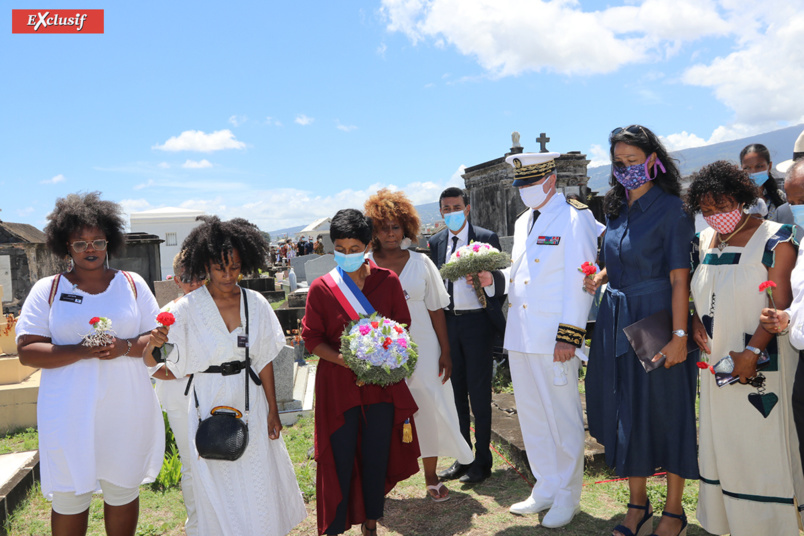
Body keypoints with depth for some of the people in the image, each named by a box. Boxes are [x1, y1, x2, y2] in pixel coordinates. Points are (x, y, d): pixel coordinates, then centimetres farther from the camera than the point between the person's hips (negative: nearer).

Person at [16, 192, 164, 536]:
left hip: (126, 409, 1)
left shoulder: (132, 284, 6)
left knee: (123, 490, 13)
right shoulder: (47, 289, 3)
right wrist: (82, 352, -19)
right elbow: (26, 351, -4)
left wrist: (126, 347, -16)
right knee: (69, 498, 8)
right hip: (69, 414, -1)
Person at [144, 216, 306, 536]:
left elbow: (264, 361, 2)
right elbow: (153, 362, -11)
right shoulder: (188, 308, -10)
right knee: (219, 489, 10)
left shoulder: (256, 304, -2)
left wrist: (272, 411, 3)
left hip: (251, 406, 2)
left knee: (258, 485, 10)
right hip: (210, 405, -2)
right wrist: (153, 344, -33)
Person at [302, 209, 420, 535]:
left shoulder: (388, 281, -1)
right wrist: (345, 360, -18)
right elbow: (312, 339, -3)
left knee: (376, 457, 13)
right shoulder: (320, 288, -6)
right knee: (339, 461, 5)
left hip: (381, 383, 2)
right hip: (337, 386, -2)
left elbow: (402, 325, 6)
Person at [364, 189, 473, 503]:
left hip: (421, 350, 1)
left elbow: (436, 310, 3)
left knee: (428, 410, 4)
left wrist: (445, 353, 0)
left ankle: (432, 478, 22)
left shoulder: (421, 262, 3)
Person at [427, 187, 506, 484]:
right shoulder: (435, 242, 9)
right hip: (448, 322, 5)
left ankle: (482, 460, 15)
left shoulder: (486, 238, -3)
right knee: (455, 391, 11)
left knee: (479, 392, 1)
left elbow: (501, 283, -6)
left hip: (477, 320, -4)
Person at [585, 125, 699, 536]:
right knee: (625, 412, 11)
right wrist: (598, 277, -1)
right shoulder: (616, 210, 11)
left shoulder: (670, 209, -9)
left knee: (665, 409, 4)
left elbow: (679, 278, -14)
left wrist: (679, 336, -20)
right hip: (617, 321, 6)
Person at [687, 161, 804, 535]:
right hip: (715, 361, 6)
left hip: (759, 365, -6)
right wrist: (695, 322, 0)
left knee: (760, 445, 0)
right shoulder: (705, 242, 11)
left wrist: (751, 353, -22)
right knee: (718, 442, 12)